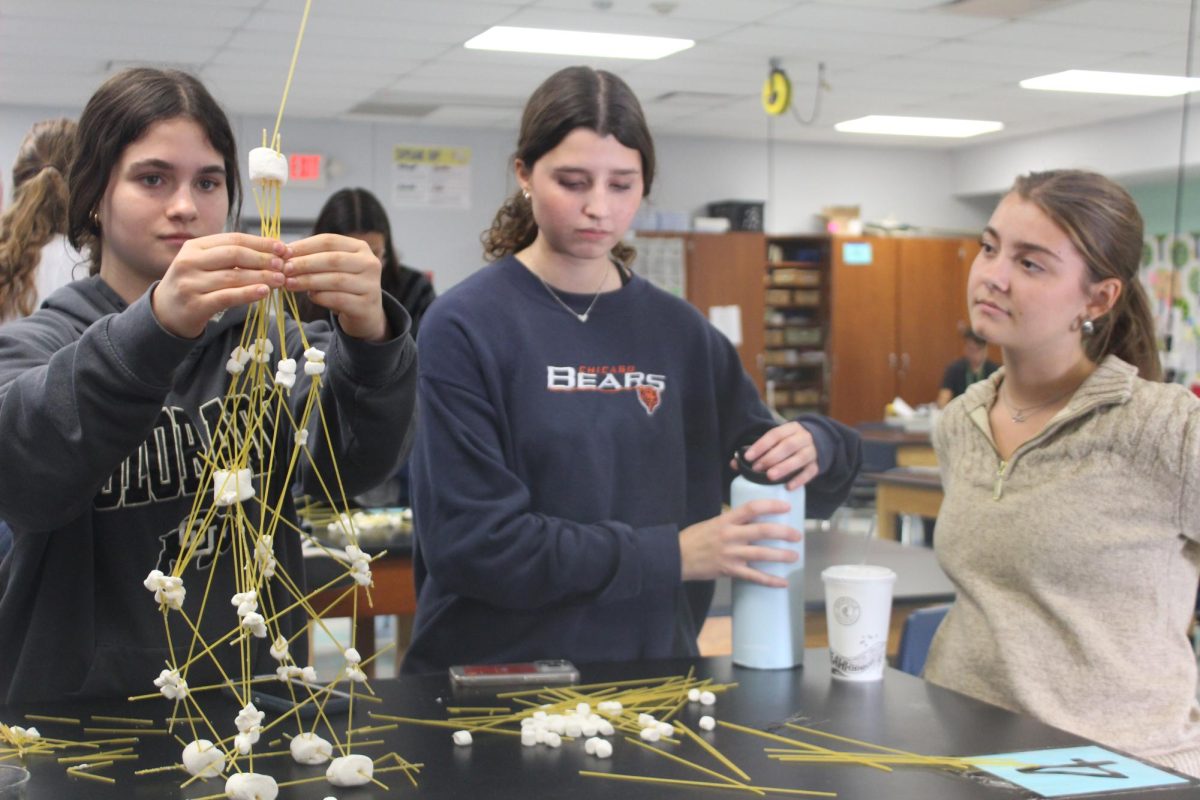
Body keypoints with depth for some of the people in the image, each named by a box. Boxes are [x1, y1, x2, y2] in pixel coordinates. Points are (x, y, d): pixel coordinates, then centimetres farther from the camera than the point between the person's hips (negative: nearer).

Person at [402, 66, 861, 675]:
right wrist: (672, 554, -13)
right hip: (496, 675, -4)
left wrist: (810, 446, -5)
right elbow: (470, 542, -12)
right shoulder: (465, 327, -5)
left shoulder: (677, 332, 8)